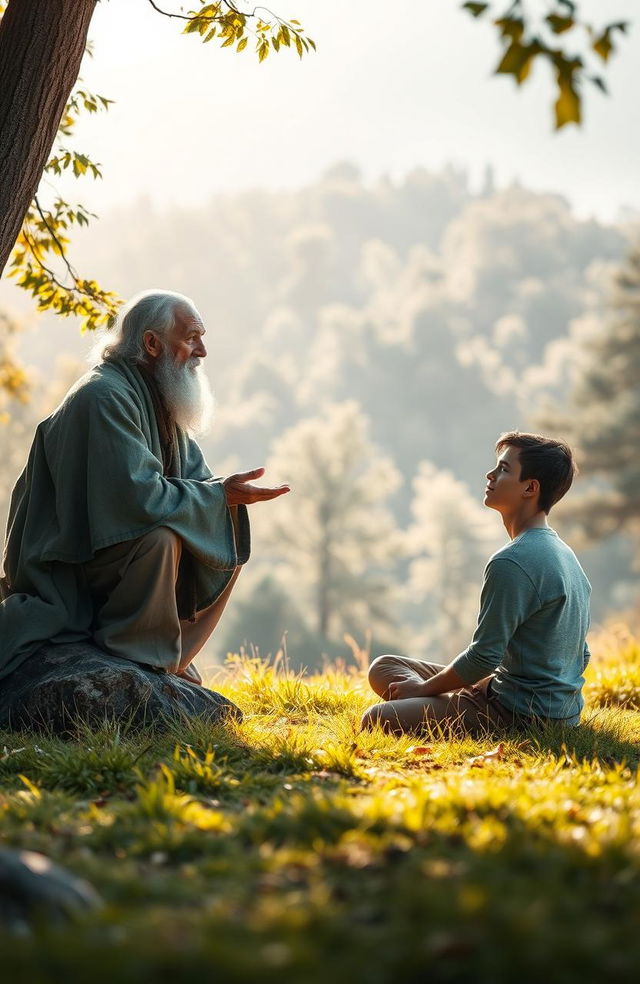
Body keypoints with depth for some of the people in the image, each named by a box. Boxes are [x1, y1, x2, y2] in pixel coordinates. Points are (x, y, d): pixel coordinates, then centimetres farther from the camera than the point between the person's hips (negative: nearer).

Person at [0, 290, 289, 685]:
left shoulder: (161, 400, 10)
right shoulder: (104, 397, -22)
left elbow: (194, 478, 9)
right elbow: (136, 494, -30)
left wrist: (227, 493, -14)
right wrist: (220, 496, -22)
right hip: (66, 567, -10)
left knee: (229, 540, 6)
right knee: (160, 535, -34)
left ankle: (167, 659, 9)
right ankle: (131, 651, -16)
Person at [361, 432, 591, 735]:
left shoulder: (511, 563, -20)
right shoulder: (565, 554, 13)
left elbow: (483, 657, -20)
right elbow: (580, 655, 19)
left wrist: (424, 688, -3)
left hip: (521, 712, -10)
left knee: (376, 720, -21)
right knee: (383, 667, 15)